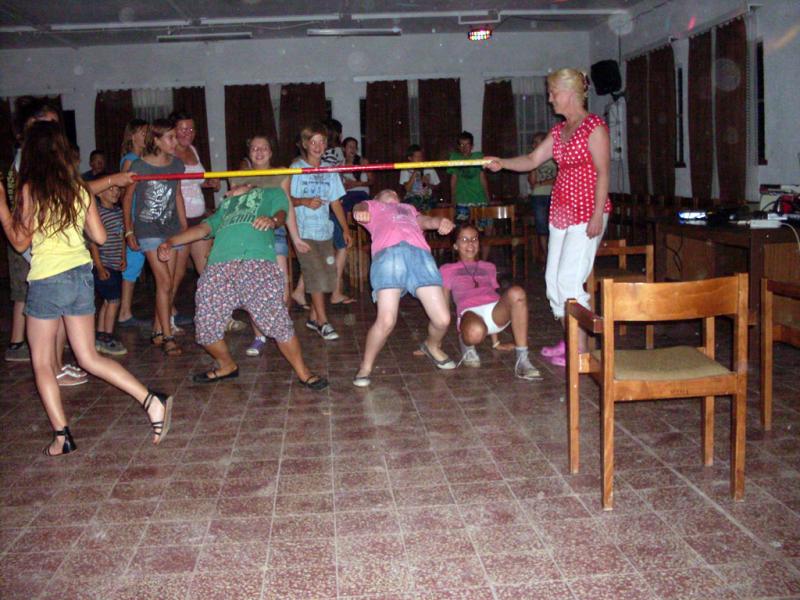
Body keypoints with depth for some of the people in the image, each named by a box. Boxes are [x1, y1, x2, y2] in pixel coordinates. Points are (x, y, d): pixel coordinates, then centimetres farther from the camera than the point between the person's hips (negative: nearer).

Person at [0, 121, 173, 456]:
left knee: (42, 363, 11)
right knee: (90, 358, 14)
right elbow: (99, 237, 8)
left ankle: (61, 436, 9)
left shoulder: (31, 189, -10)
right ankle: (152, 402, 1)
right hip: (81, 275, 5)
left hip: (47, 280, -5)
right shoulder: (79, 188, 5)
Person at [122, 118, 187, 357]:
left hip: (171, 229, 5)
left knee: (169, 285, 6)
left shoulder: (176, 164, 3)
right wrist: (129, 231, -2)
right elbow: (128, 198, -2)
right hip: (148, 231, -5)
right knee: (164, 282, -11)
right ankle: (167, 337, -4)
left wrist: (184, 225, 13)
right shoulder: (140, 166, -11)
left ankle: (158, 332, 19)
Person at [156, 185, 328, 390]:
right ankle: (227, 366, 24)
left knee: (278, 322, -13)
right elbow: (203, 228, 28)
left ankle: (303, 373, 4)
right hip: (219, 266, 4)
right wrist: (170, 242, 13)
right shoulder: (225, 206, 40)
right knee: (206, 325, -2)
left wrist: (272, 220, -16)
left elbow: (281, 214, 9)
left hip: (258, 263, -4)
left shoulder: (271, 193, 29)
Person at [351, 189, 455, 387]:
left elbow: (425, 221, 23)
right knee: (386, 321, -20)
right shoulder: (372, 205, 33)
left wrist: (441, 222, 0)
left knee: (442, 320, -9)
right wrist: (360, 211, -16)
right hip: (388, 252, -3)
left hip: (420, 252, 3)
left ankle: (432, 346, 24)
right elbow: (360, 207, 10)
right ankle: (366, 367, 1)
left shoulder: (410, 208, 43)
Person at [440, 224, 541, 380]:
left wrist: (496, 343, 26)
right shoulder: (447, 270, 26)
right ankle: (466, 343, -2)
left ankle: (522, 359, -31)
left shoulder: (489, 267, 34)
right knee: (475, 332, -43)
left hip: (497, 310, 3)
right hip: (470, 312, -3)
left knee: (516, 292, -34)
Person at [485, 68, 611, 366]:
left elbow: (602, 173, -13)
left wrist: (598, 215, -18)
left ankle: (580, 349, -3)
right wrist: (502, 163, -1)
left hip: (586, 212, -9)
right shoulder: (559, 130, 15)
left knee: (569, 278, -11)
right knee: (553, 277, 9)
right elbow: (532, 160, 14)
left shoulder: (594, 127, -9)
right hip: (561, 212, 9)